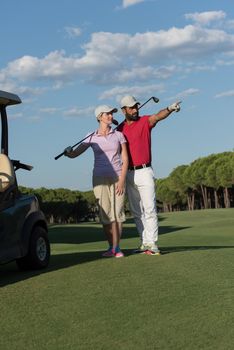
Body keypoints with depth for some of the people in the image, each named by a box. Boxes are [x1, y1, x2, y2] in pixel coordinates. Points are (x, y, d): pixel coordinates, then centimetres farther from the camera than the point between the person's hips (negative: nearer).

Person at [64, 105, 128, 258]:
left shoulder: (118, 135, 5)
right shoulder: (92, 137, 4)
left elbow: (125, 159, 2)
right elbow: (74, 154, 0)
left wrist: (122, 180, -8)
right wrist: (68, 152, -24)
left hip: (118, 177, 0)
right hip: (100, 178, 0)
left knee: (117, 212, -6)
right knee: (105, 213, -4)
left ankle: (116, 247, -1)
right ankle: (111, 247, 7)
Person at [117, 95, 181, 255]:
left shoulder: (145, 121, -2)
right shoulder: (120, 128, 10)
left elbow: (158, 116, -23)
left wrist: (169, 109, -45)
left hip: (144, 172, -5)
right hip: (128, 174, 5)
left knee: (150, 209, -8)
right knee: (136, 212, 7)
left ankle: (152, 244, -8)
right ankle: (145, 243, 14)